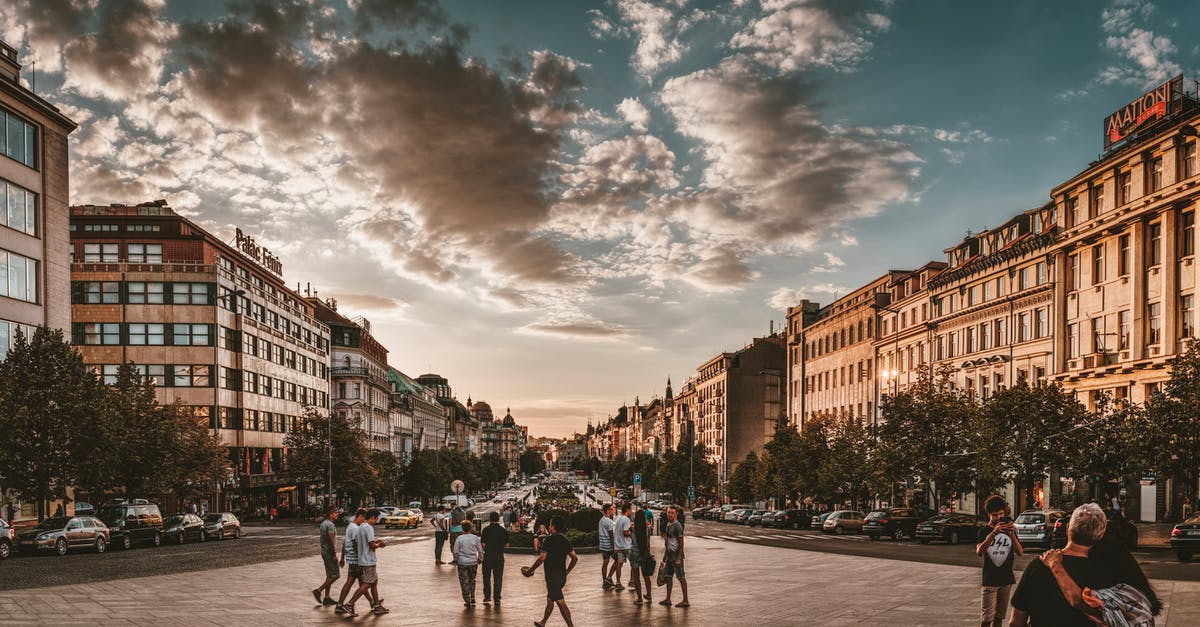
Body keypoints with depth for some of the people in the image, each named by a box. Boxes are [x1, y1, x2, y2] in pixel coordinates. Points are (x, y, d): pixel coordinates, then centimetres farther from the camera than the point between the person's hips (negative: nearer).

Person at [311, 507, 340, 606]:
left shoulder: (324, 523, 14)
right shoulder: (330, 525, -17)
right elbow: (330, 540, -22)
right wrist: (334, 554, -20)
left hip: (324, 552, 10)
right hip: (330, 552, -10)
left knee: (330, 575, 12)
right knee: (335, 575, -5)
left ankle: (327, 598, 13)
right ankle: (318, 590, -7)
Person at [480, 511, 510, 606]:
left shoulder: (486, 530, -9)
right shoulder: (503, 530, -2)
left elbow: (483, 544, -11)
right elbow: (507, 544, 0)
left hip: (488, 555, -1)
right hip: (499, 556, 2)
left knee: (487, 577, 13)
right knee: (498, 578, 8)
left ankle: (487, 597, 11)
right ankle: (497, 599, 8)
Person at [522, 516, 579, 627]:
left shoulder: (550, 540, -15)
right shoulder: (565, 540, 7)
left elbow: (541, 558, -20)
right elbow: (575, 558, 8)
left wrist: (530, 570, -9)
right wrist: (567, 571, 19)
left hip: (552, 578, -8)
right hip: (562, 577, 8)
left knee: (561, 603, -7)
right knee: (549, 599, 23)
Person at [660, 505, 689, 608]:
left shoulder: (677, 526, -14)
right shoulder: (668, 525, 13)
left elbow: (681, 543, -17)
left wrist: (679, 558, -21)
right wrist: (665, 556, 19)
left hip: (676, 556, -9)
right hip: (669, 555, 9)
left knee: (681, 577, -4)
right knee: (668, 576, 12)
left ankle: (685, 601, 0)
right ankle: (668, 599, 19)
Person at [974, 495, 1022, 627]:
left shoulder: (1009, 530, 7)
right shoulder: (984, 531, 0)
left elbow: (1020, 552, -4)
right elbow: (979, 552, -18)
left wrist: (1012, 534, -20)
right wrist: (994, 532, -29)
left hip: (1006, 580, 3)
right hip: (989, 580, -3)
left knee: (999, 616, 10)